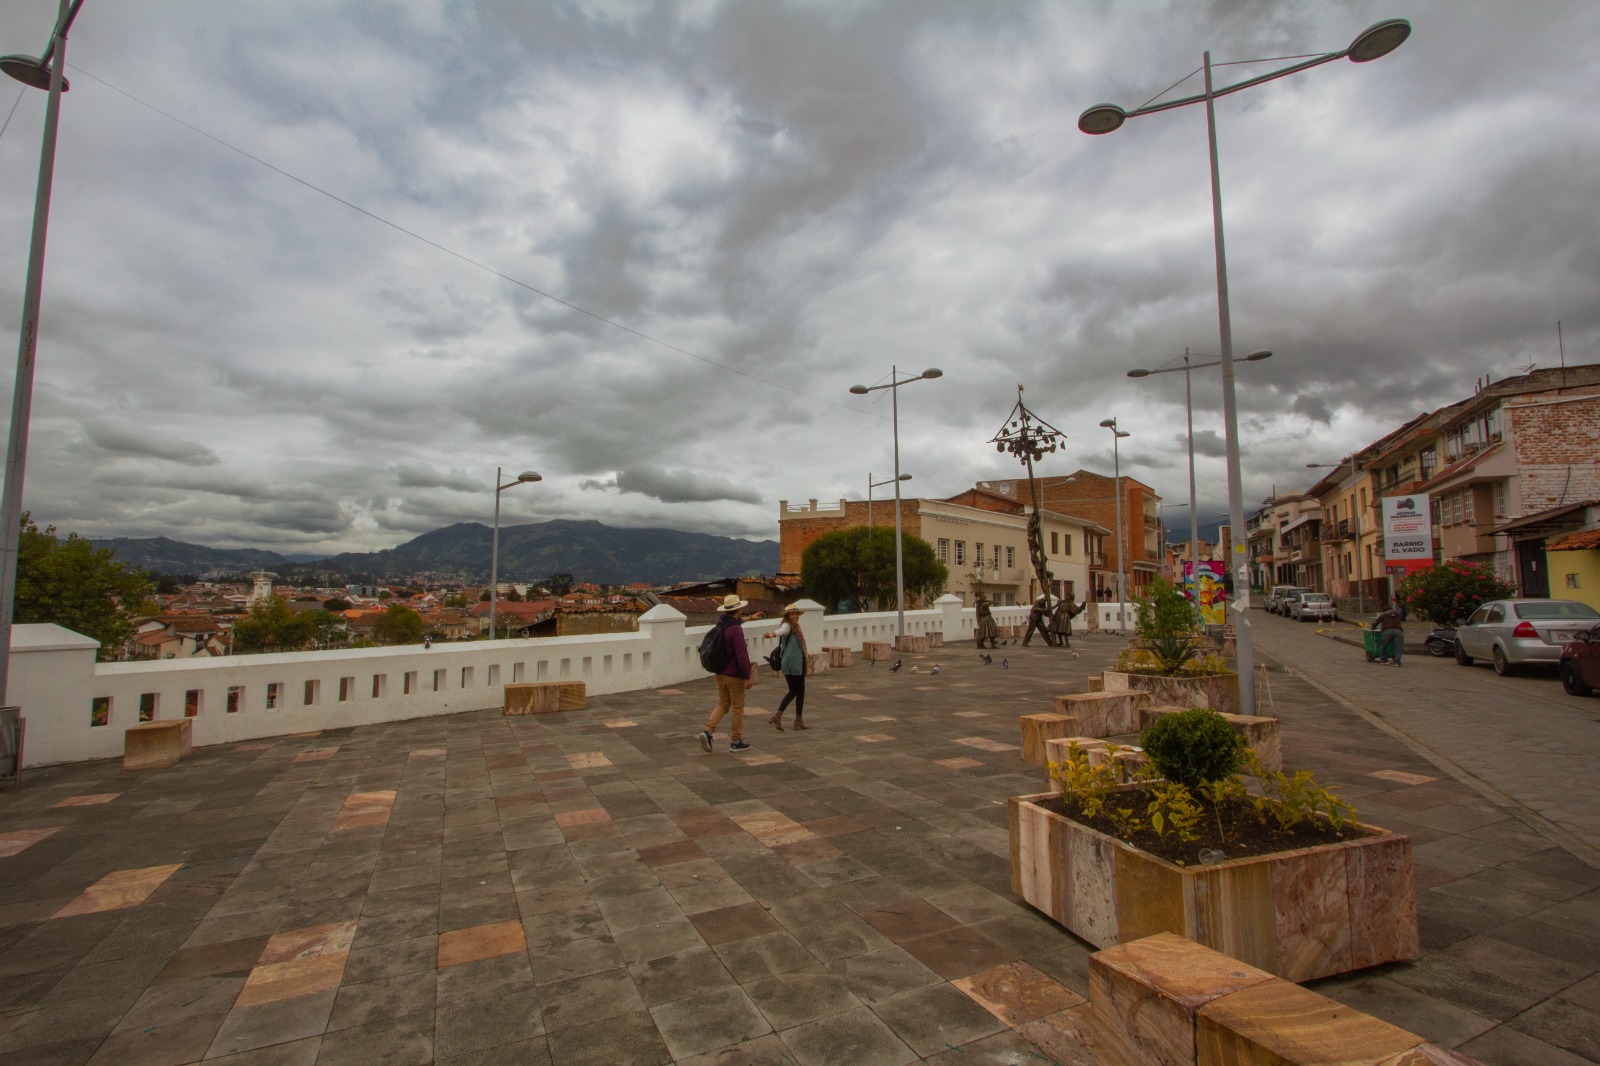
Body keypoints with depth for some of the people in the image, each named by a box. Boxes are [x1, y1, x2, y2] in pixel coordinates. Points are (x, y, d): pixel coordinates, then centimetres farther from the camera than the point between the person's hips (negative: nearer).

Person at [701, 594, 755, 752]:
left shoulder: (719, 626, 6)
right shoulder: (736, 629, -21)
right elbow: (741, 655, -23)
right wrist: (747, 676, -19)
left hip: (720, 674, 8)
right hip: (734, 675, -8)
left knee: (722, 705, 16)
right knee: (737, 708, 6)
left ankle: (708, 730, -2)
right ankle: (735, 742, 14)